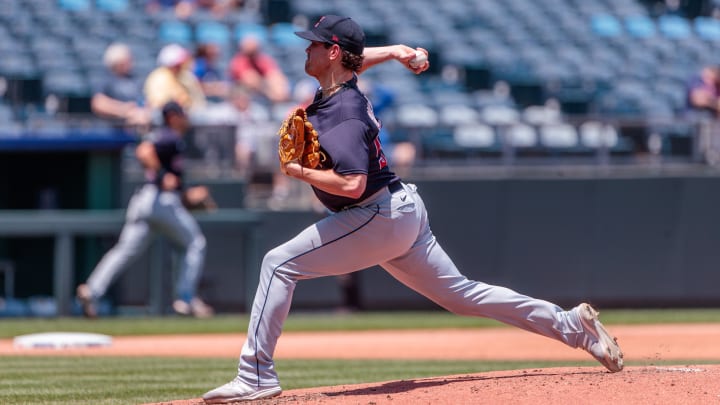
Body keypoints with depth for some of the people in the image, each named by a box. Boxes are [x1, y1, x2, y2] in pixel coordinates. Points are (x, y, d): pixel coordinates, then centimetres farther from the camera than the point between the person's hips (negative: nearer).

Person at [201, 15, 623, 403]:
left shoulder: (343, 117, -21)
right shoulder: (337, 87, 7)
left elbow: (351, 184, -33)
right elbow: (357, 59, 32)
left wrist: (300, 172, -21)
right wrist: (394, 51, 18)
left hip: (379, 218, -10)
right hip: (405, 212, 10)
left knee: (280, 264, -11)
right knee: (463, 294, 14)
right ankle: (574, 325, 14)